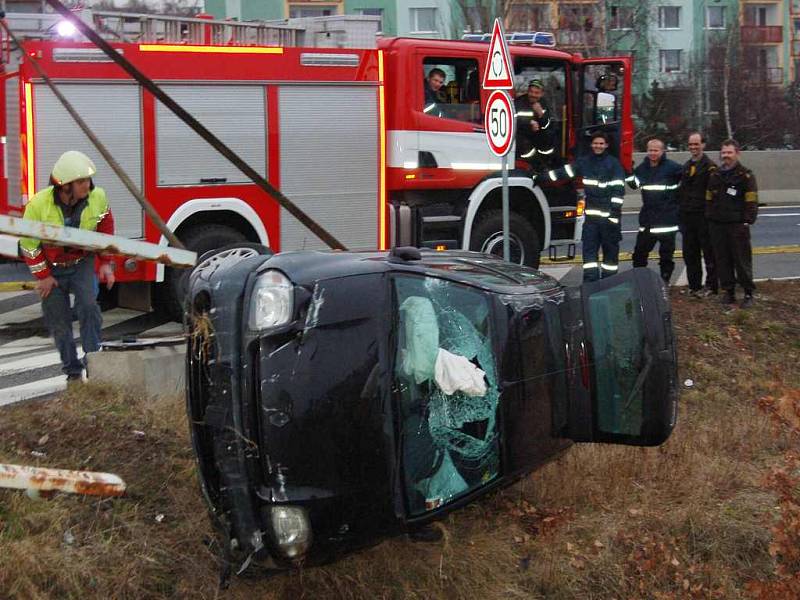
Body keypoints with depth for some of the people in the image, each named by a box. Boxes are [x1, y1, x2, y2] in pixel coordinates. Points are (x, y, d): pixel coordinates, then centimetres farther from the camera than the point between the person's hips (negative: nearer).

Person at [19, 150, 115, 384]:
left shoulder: (97, 197, -17)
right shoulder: (38, 205, -26)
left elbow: (106, 230, 2)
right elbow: (29, 244, -13)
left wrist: (105, 263, 0)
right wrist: (43, 276, -8)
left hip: (82, 263, 1)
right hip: (51, 267, -1)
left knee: (88, 306, -21)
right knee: (59, 321, 4)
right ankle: (73, 371, 16)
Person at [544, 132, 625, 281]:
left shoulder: (613, 163, -1)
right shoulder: (584, 162, 11)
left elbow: (619, 190, -6)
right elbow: (565, 171, 15)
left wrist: (615, 211, -14)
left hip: (608, 214, -3)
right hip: (591, 214, 4)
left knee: (610, 248, 3)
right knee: (589, 248, -3)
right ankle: (590, 281, -4)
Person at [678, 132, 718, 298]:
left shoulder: (709, 166, -7)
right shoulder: (686, 166, 16)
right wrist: (680, 211, 15)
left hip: (703, 216, -7)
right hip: (687, 216, 7)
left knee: (708, 253, 0)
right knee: (689, 253, 10)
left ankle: (711, 286, 5)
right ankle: (694, 285, 18)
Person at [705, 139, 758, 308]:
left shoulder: (745, 175, -3)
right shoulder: (714, 175, 14)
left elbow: (751, 201, -6)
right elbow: (709, 199, 21)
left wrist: (747, 221, -13)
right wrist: (709, 218, 12)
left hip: (738, 225, -5)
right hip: (717, 225, 5)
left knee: (742, 261, -3)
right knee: (722, 260, 8)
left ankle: (748, 294, 3)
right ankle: (728, 291, 16)